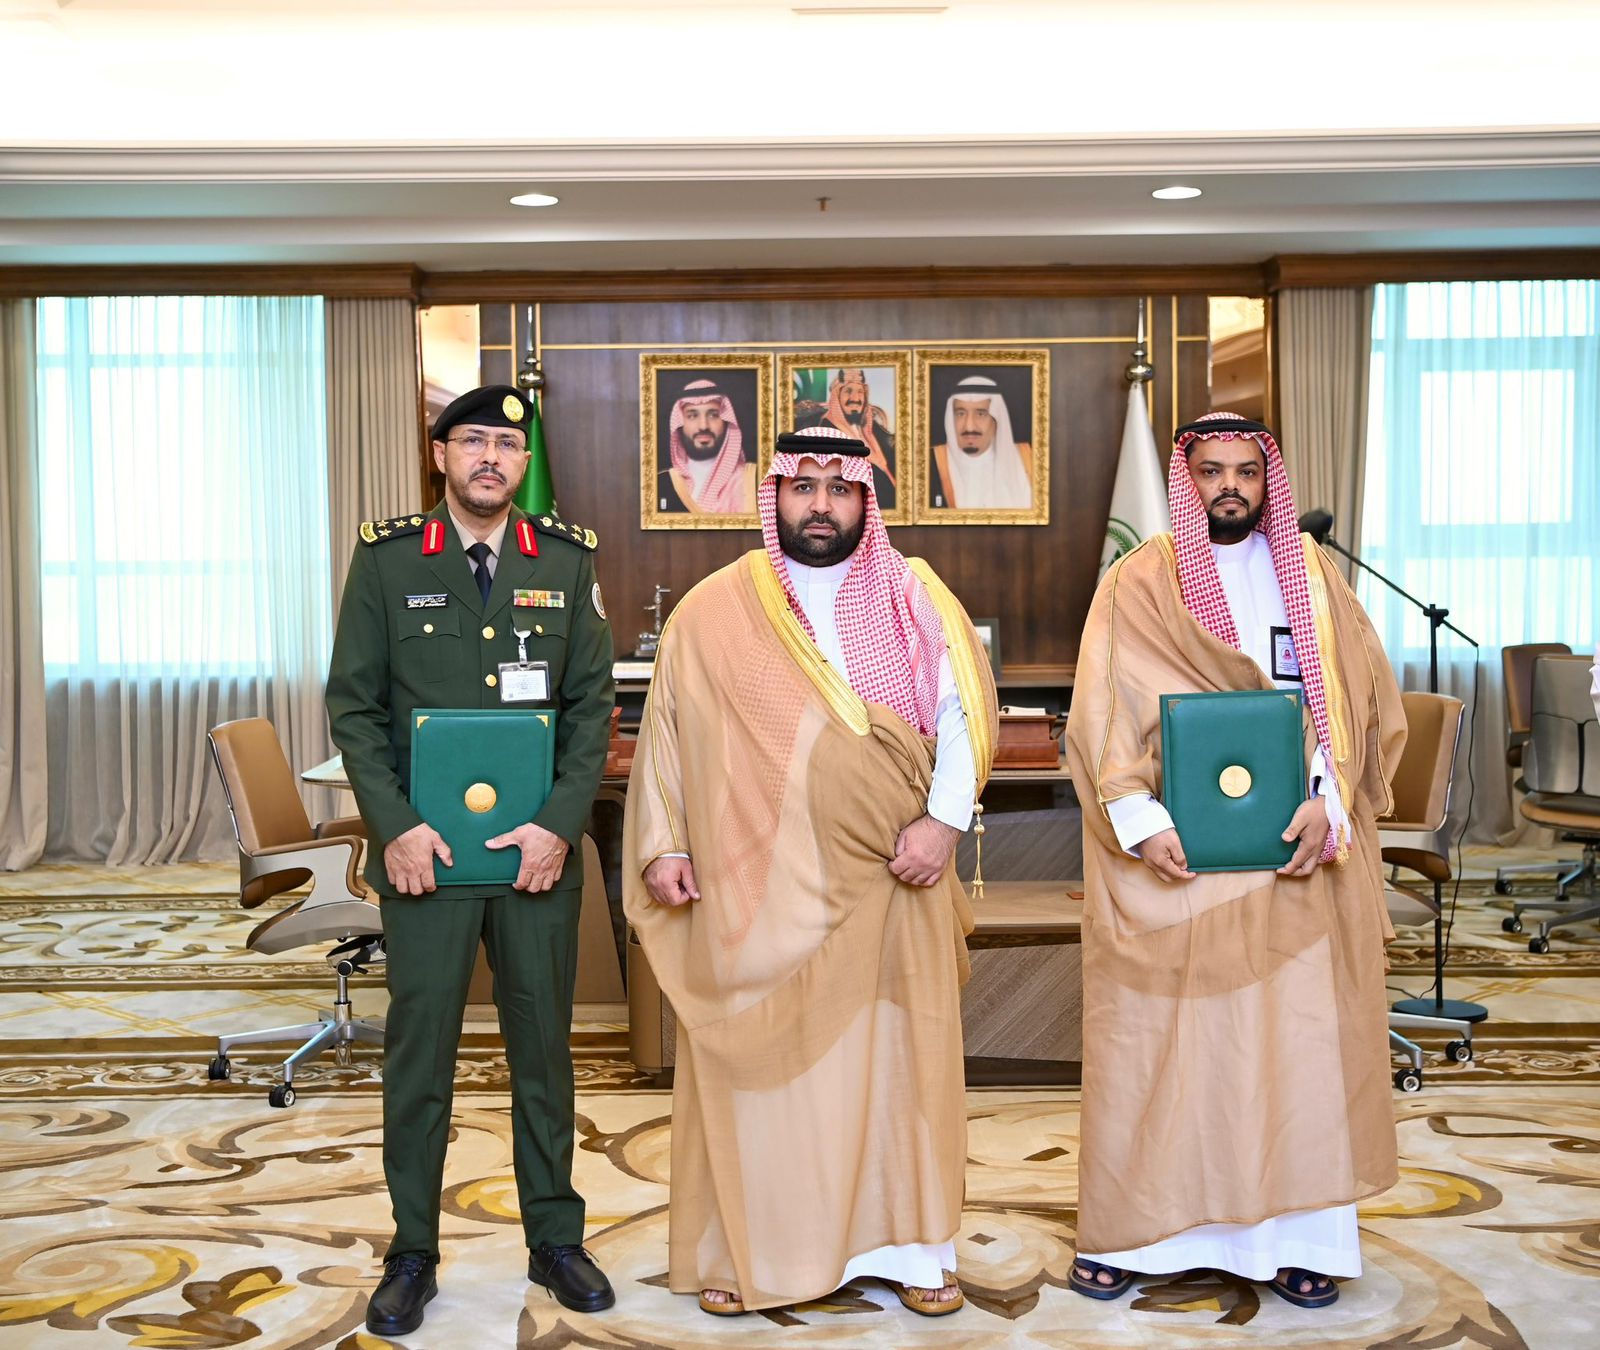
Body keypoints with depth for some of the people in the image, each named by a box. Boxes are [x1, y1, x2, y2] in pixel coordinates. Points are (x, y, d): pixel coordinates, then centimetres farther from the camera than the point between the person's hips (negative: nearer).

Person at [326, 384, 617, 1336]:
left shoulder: (567, 561, 5)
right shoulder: (388, 560, 1)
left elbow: (594, 702, 3)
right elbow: (353, 704, 0)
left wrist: (561, 823, -8)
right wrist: (396, 826, -11)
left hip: (540, 852, 2)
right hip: (424, 852, -1)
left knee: (545, 1043, 11)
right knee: (420, 1046, 5)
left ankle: (555, 1239, 25)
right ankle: (413, 1252, 19)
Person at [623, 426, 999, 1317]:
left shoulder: (916, 600, 6)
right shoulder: (714, 610, 5)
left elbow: (965, 707, -1)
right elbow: (666, 732, 6)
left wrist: (945, 817, -13)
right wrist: (662, 846, 0)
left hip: (890, 878, 1)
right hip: (756, 884, -1)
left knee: (898, 1057, 6)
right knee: (755, 1061, 3)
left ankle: (911, 1242, 18)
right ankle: (743, 1246, 16)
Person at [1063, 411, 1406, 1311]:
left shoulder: (1313, 577, 10)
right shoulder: (1138, 584, 3)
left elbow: (1359, 700, 4)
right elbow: (1101, 713, -4)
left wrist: (1327, 803, -12)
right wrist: (1139, 818, -18)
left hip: (1294, 850, 2)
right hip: (1172, 853, -2)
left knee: (1296, 1033, 3)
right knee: (1151, 1036, 1)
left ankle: (1297, 1235, 14)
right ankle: (1125, 1230, 12)